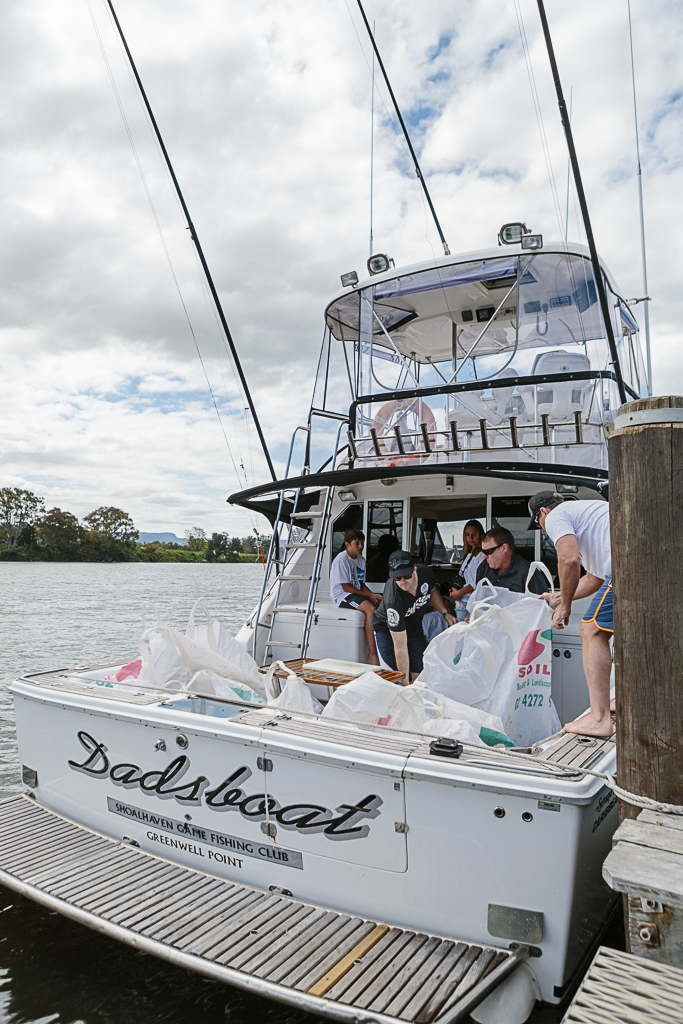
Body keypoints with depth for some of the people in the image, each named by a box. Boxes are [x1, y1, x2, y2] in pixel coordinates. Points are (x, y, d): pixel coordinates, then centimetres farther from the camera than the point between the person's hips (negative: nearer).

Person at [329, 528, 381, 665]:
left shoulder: (361, 560, 14)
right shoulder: (341, 559, -12)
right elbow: (346, 587, -15)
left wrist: (374, 595, -5)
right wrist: (369, 596, -16)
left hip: (357, 593, 8)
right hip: (342, 595, -8)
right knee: (371, 609, -30)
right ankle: (372, 654, -28)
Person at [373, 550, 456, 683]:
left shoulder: (425, 573, -25)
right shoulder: (393, 600, -41)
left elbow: (433, 592, 5)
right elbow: (400, 646, -37)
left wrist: (445, 613, -8)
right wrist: (405, 683, -36)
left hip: (415, 629, 5)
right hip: (387, 631, -5)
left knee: (419, 675, -1)